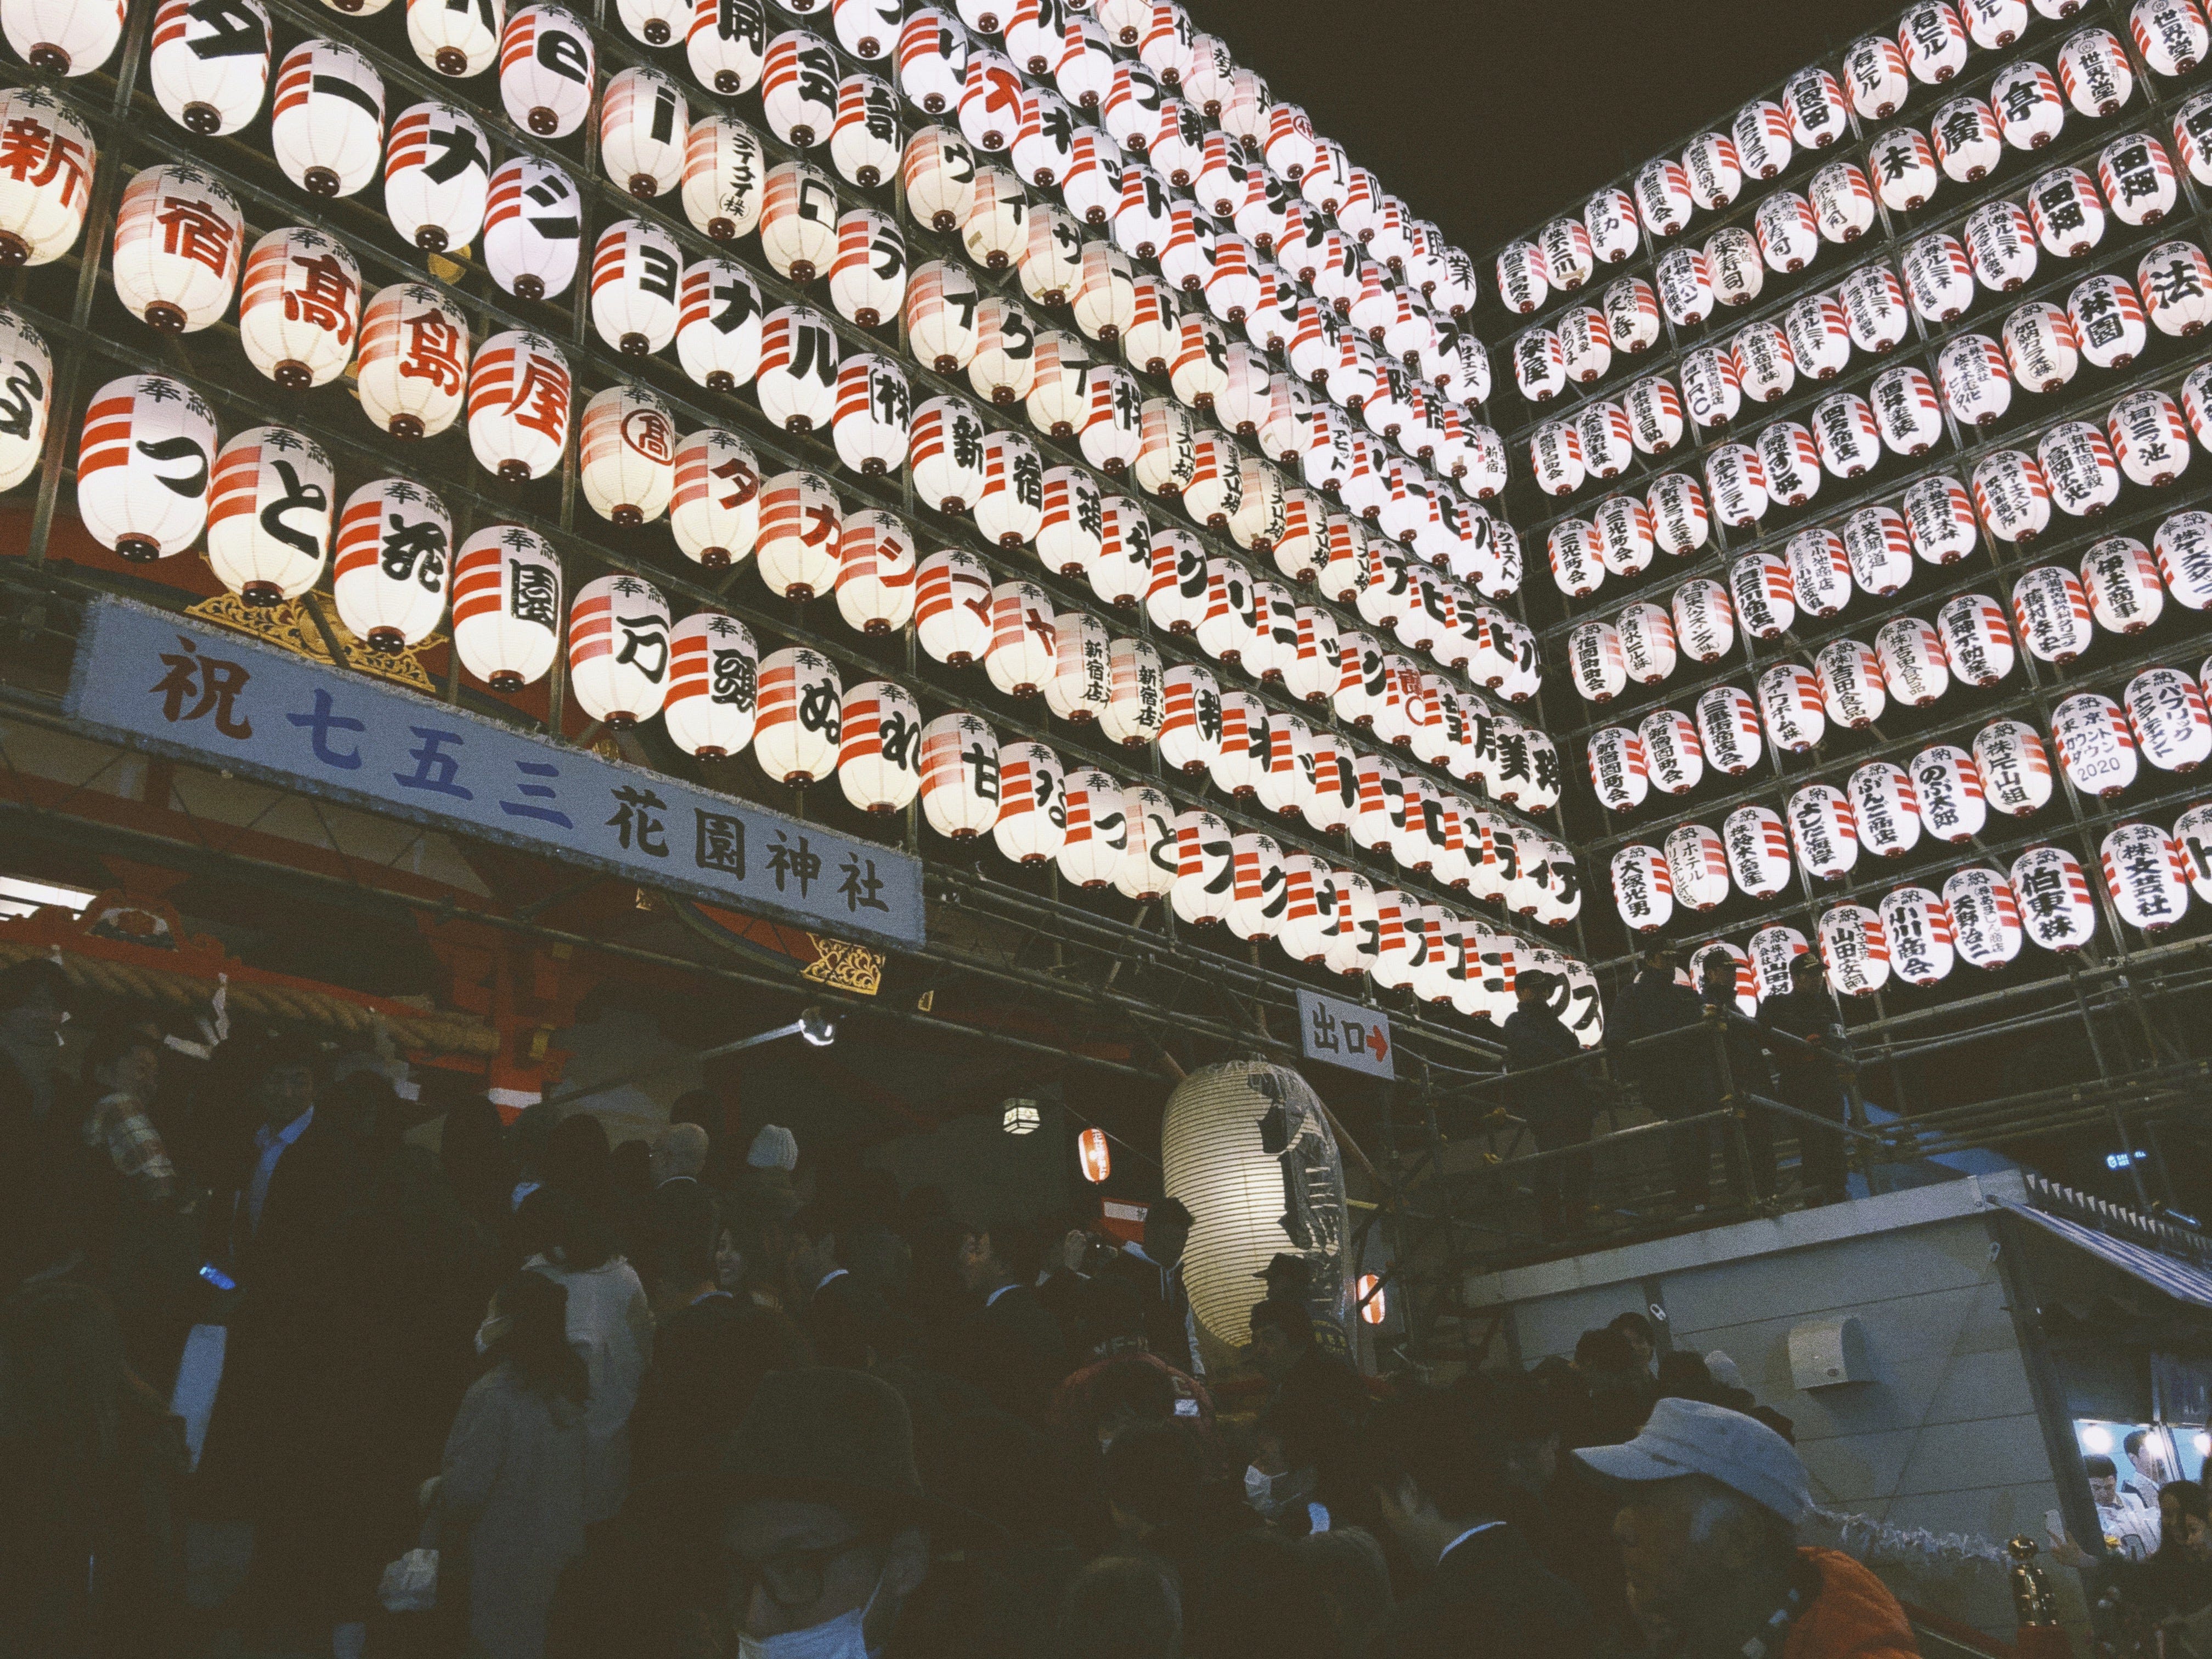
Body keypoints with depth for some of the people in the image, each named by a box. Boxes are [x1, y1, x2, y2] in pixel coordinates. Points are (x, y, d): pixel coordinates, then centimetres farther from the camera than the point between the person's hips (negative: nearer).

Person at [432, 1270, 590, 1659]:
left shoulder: (492, 1396, -27)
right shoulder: (568, 1381, -4)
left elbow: (462, 1490, -24)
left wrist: (432, 1495, -5)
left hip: (504, 1552, -6)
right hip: (557, 1537, 6)